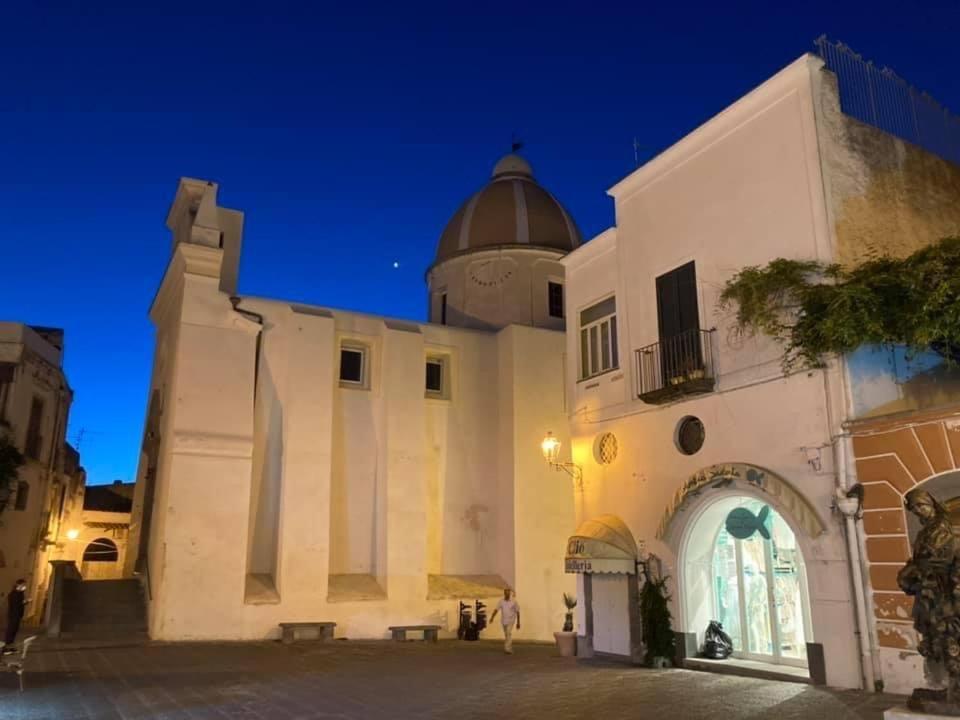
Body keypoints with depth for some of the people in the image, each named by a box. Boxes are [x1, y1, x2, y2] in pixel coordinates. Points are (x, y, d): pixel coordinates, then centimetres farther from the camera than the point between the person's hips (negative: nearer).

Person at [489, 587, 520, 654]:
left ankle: (507, 649, -27)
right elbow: (496, 610, -12)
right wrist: (492, 617, -29)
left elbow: (517, 612, 0)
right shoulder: (501, 602, -2)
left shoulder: (514, 602, -7)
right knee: (506, 636, 14)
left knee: (509, 633, -22)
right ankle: (510, 649, 30)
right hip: (503, 621, 4)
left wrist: (518, 623, 2)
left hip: (510, 621, -4)